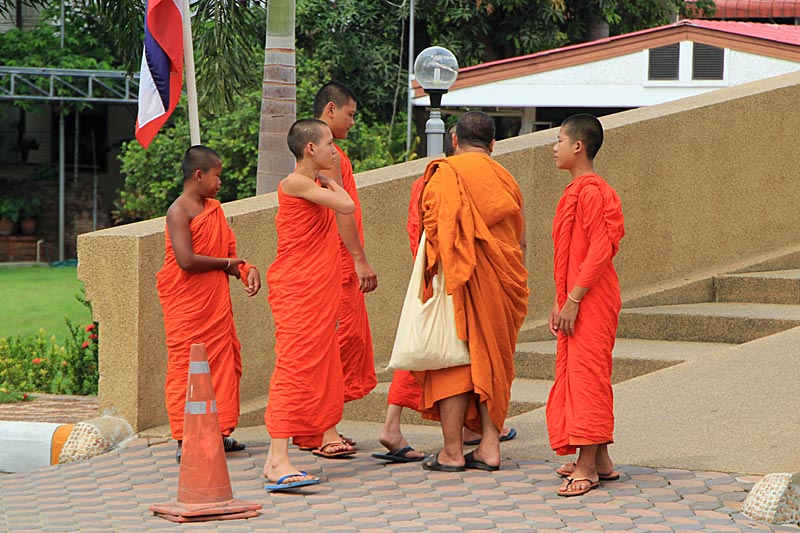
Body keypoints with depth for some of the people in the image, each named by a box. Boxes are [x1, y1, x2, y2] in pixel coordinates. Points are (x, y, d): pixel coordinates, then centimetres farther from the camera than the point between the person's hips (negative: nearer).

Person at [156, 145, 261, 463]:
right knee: (185, 366, -5)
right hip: (186, 303, -8)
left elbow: (228, 252, 15)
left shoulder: (214, 209, 13)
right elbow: (186, 260, -23)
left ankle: (221, 432, 19)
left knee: (225, 362, 10)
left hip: (215, 301, 8)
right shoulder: (179, 211, -13)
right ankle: (185, 440, -4)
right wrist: (227, 263, -11)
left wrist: (245, 270, -6)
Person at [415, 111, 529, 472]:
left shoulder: (445, 175, -6)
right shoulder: (506, 180, 10)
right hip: (501, 286, 5)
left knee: (453, 360, 0)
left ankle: (452, 451, 0)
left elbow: (435, 230, -14)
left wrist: (433, 277, -6)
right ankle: (489, 446, 8)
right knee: (491, 360, 11)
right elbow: (519, 240, 13)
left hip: (458, 280, -5)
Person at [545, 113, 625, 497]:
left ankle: (587, 467, -8)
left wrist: (573, 300, -21)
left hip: (591, 302, -10)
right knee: (579, 376, 12)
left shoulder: (591, 192, -15)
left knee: (586, 376, -9)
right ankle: (600, 461, 18)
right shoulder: (576, 192, 17)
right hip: (576, 301, 10)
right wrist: (560, 301, 18)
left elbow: (600, 249, -20)